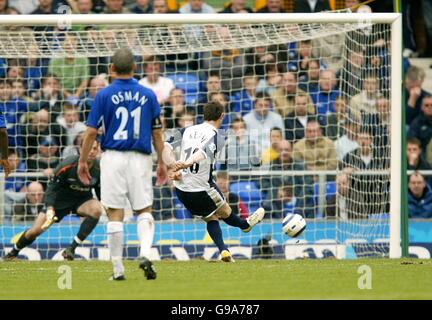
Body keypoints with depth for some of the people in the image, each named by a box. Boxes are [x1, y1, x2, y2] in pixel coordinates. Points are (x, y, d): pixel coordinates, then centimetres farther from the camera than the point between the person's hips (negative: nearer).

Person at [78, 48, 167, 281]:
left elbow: (91, 131, -3)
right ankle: (145, 253, -17)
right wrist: (161, 163, 17)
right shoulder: (148, 95, 4)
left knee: (115, 214, 2)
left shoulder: (104, 95, -2)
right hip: (140, 159, 1)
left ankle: (118, 269, 2)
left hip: (113, 158, -1)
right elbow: (157, 132, 8)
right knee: (144, 210, 8)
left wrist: (82, 161, 7)